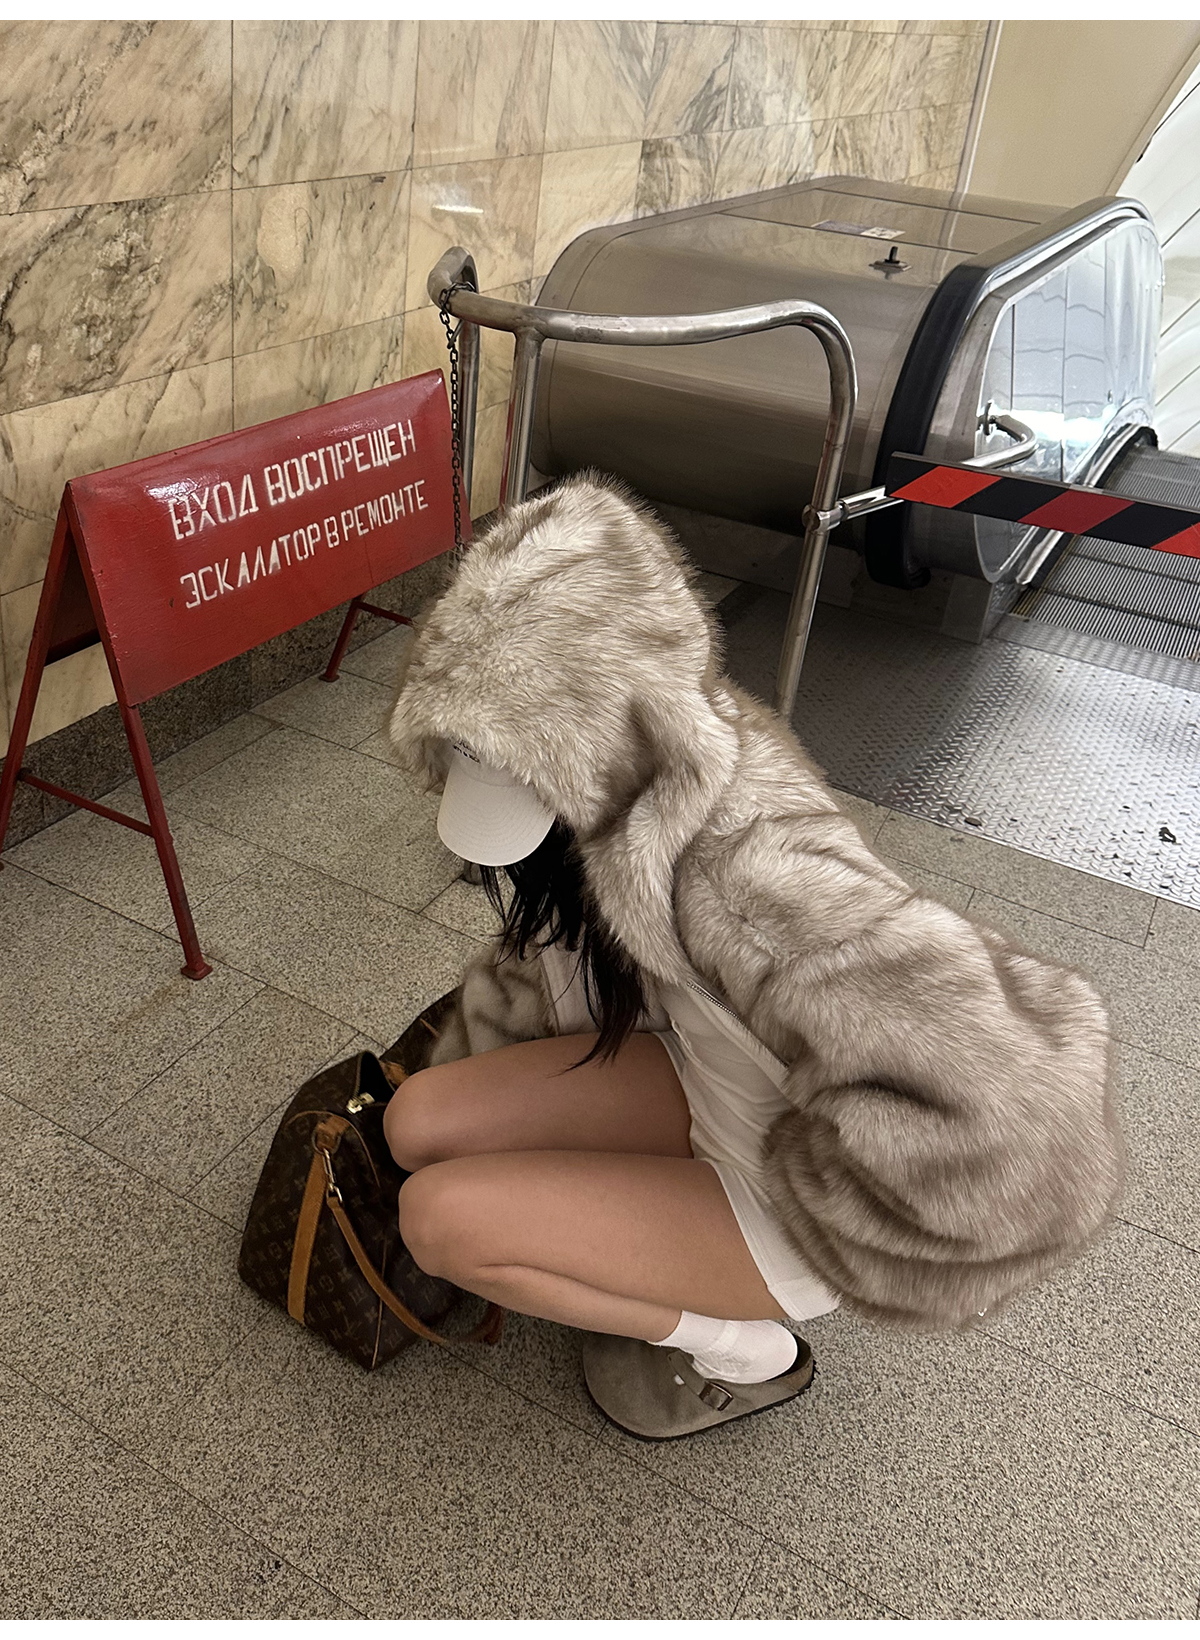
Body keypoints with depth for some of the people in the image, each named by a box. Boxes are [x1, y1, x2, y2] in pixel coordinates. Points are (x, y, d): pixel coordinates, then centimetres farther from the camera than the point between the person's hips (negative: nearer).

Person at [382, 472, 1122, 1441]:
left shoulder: (749, 865, -39)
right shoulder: (615, 790, -11)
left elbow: (1016, 1109, -43)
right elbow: (554, 944, 10)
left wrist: (821, 1214, -24)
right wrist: (457, 1079, 21)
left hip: (783, 1182, -7)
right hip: (707, 1079, 7)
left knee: (436, 1216, -13)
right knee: (420, 1125, -3)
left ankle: (742, 1351, 8)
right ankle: (652, 1267, 17)